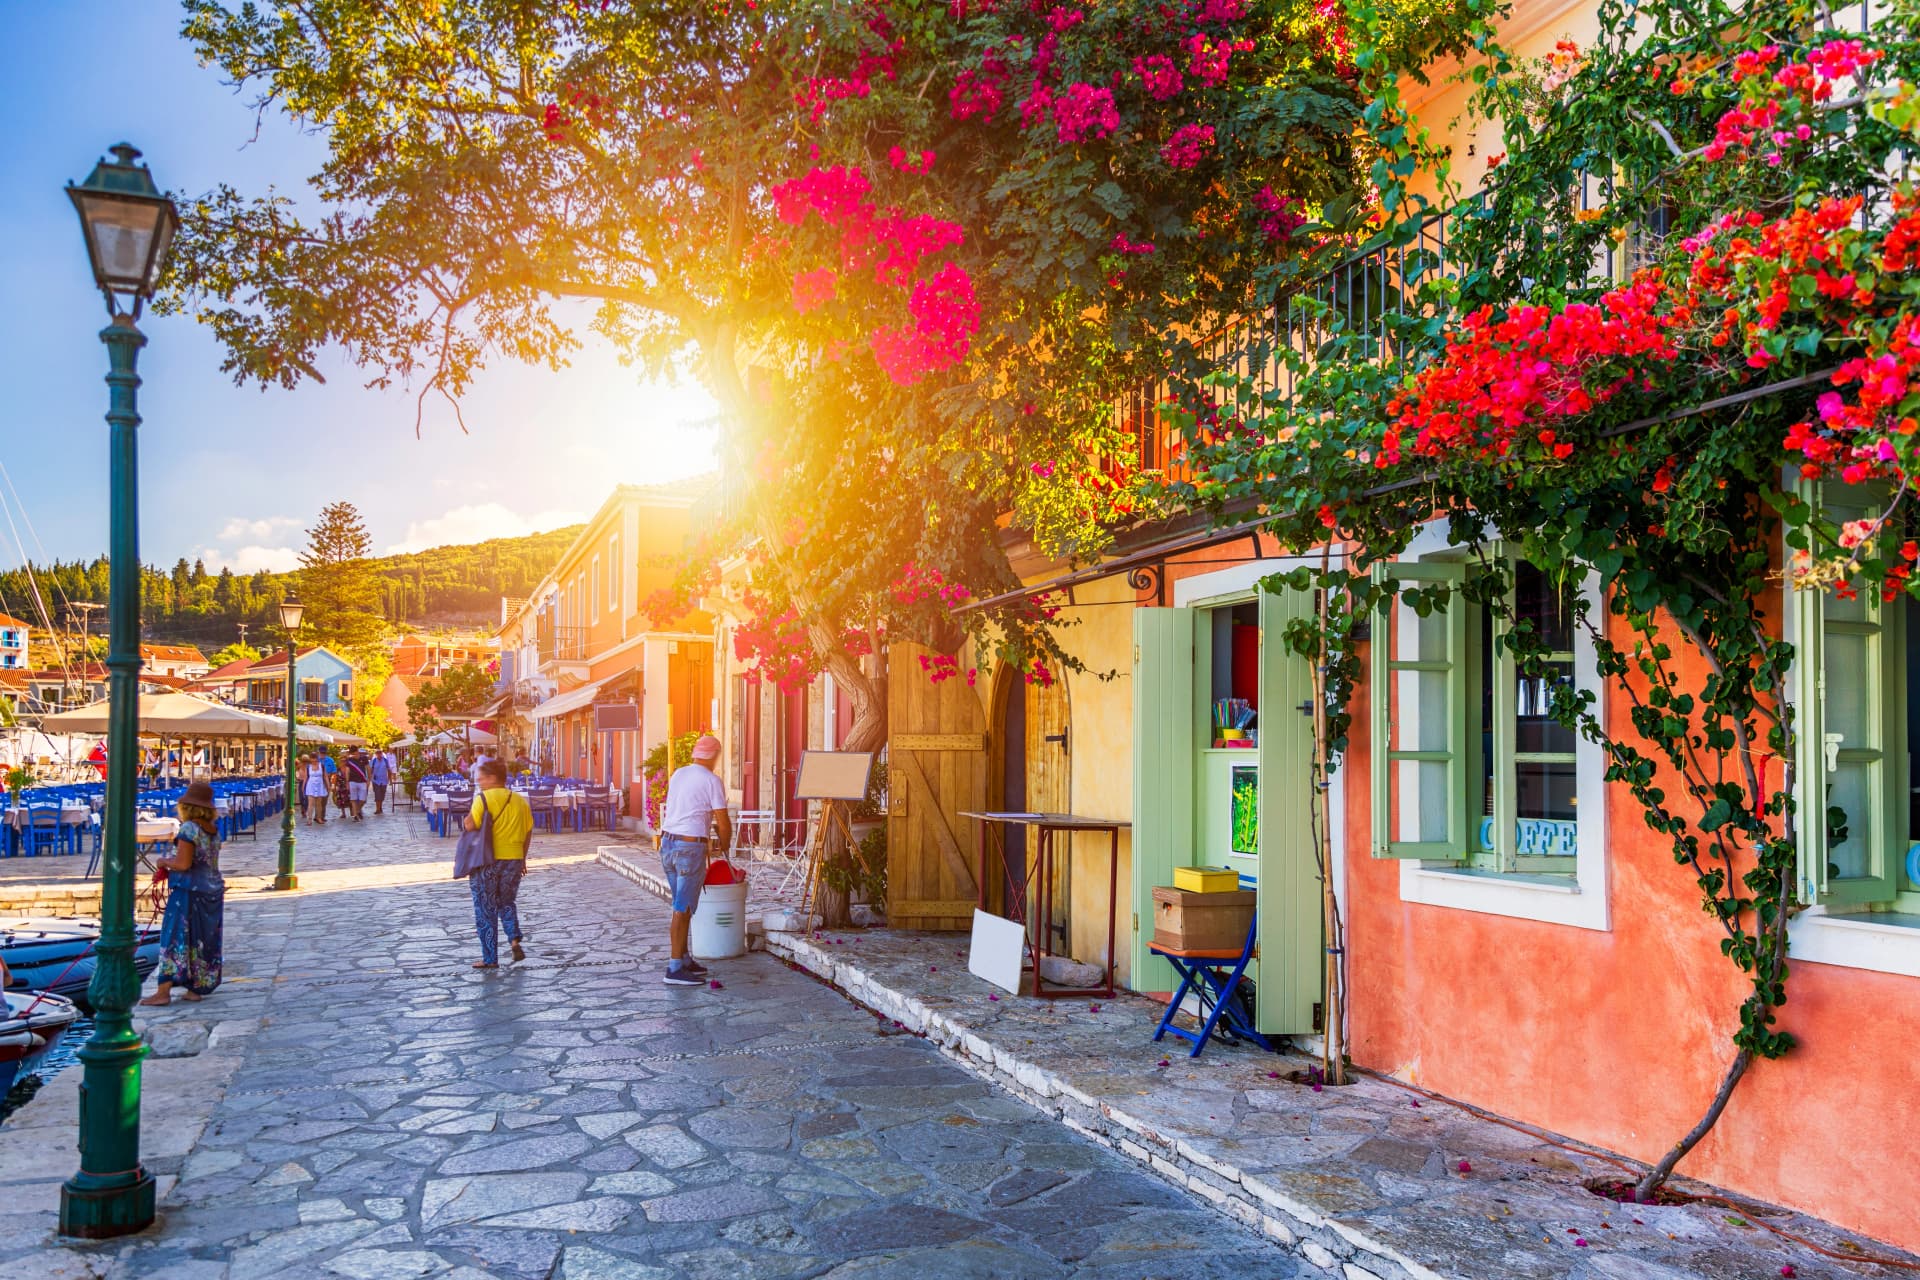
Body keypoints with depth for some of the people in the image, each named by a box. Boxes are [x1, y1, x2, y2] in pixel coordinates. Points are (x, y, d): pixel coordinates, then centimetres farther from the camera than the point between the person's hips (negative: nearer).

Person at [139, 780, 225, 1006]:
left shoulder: (189, 829, -14)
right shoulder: (214, 829, 9)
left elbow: (183, 864, -19)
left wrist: (164, 862, 0)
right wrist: (170, 868, 15)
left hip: (189, 891, -7)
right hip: (212, 891, 7)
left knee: (175, 938, -3)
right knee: (205, 941, 10)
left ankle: (164, 991, -4)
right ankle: (196, 988, 17)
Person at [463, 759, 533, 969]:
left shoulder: (483, 798, -11)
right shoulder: (520, 801, 6)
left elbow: (470, 826, -19)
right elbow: (528, 832, 9)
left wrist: (466, 819, 3)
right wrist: (522, 858, 19)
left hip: (487, 860, -5)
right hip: (513, 859, 5)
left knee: (486, 910, 6)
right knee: (507, 902, 23)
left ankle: (490, 958, 9)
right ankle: (515, 939, 1)